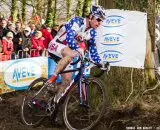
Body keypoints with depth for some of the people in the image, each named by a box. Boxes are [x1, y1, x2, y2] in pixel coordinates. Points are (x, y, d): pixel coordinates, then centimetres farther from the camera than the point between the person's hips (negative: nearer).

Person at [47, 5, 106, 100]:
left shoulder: (92, 32, 1)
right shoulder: (77, 21, -21)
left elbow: (92, 48, 7)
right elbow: (69, 37, -36)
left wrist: (99, 62, -6)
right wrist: (78, 49, -53)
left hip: (66, 52, 8)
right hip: (55, 45, -8)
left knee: (67, 81, -4)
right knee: (71, 54, -40)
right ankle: (51, 80, -33)